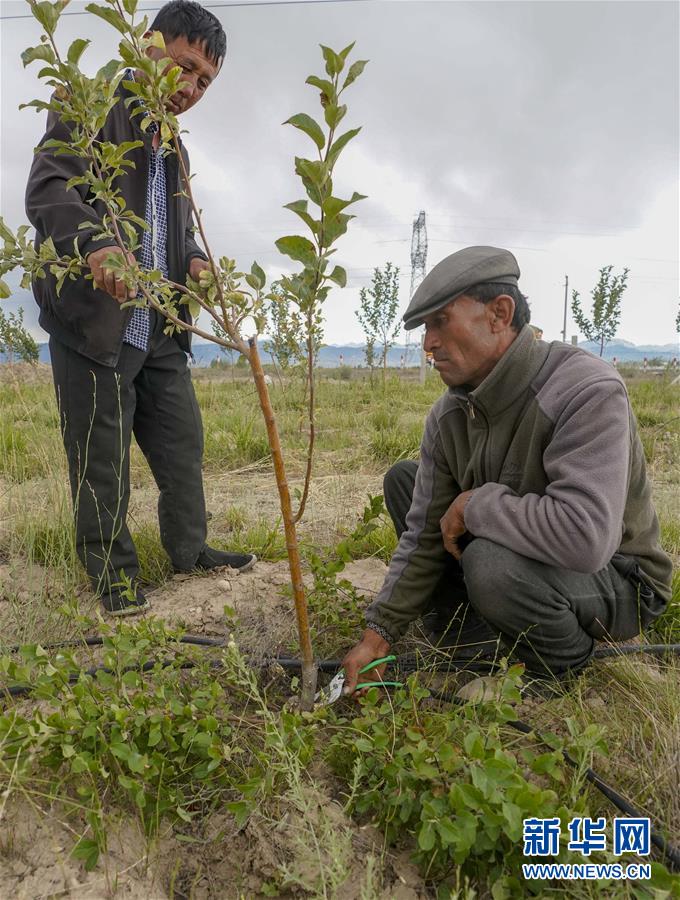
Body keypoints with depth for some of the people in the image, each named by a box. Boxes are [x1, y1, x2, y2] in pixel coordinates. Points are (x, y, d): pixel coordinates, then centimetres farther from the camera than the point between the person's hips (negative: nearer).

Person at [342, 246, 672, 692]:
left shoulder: (588, 391, -29)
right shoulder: (447, 416, -7)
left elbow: (584, 536, -43)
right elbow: (424, 535, -3)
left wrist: (473, 504, -27)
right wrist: (379, 634, -6)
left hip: (616, 581, -6)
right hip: (525, 554, 7)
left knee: (491, 563, -38)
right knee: (402, 478, 2)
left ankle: (571, 671, -3)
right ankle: (473, 636, 3)